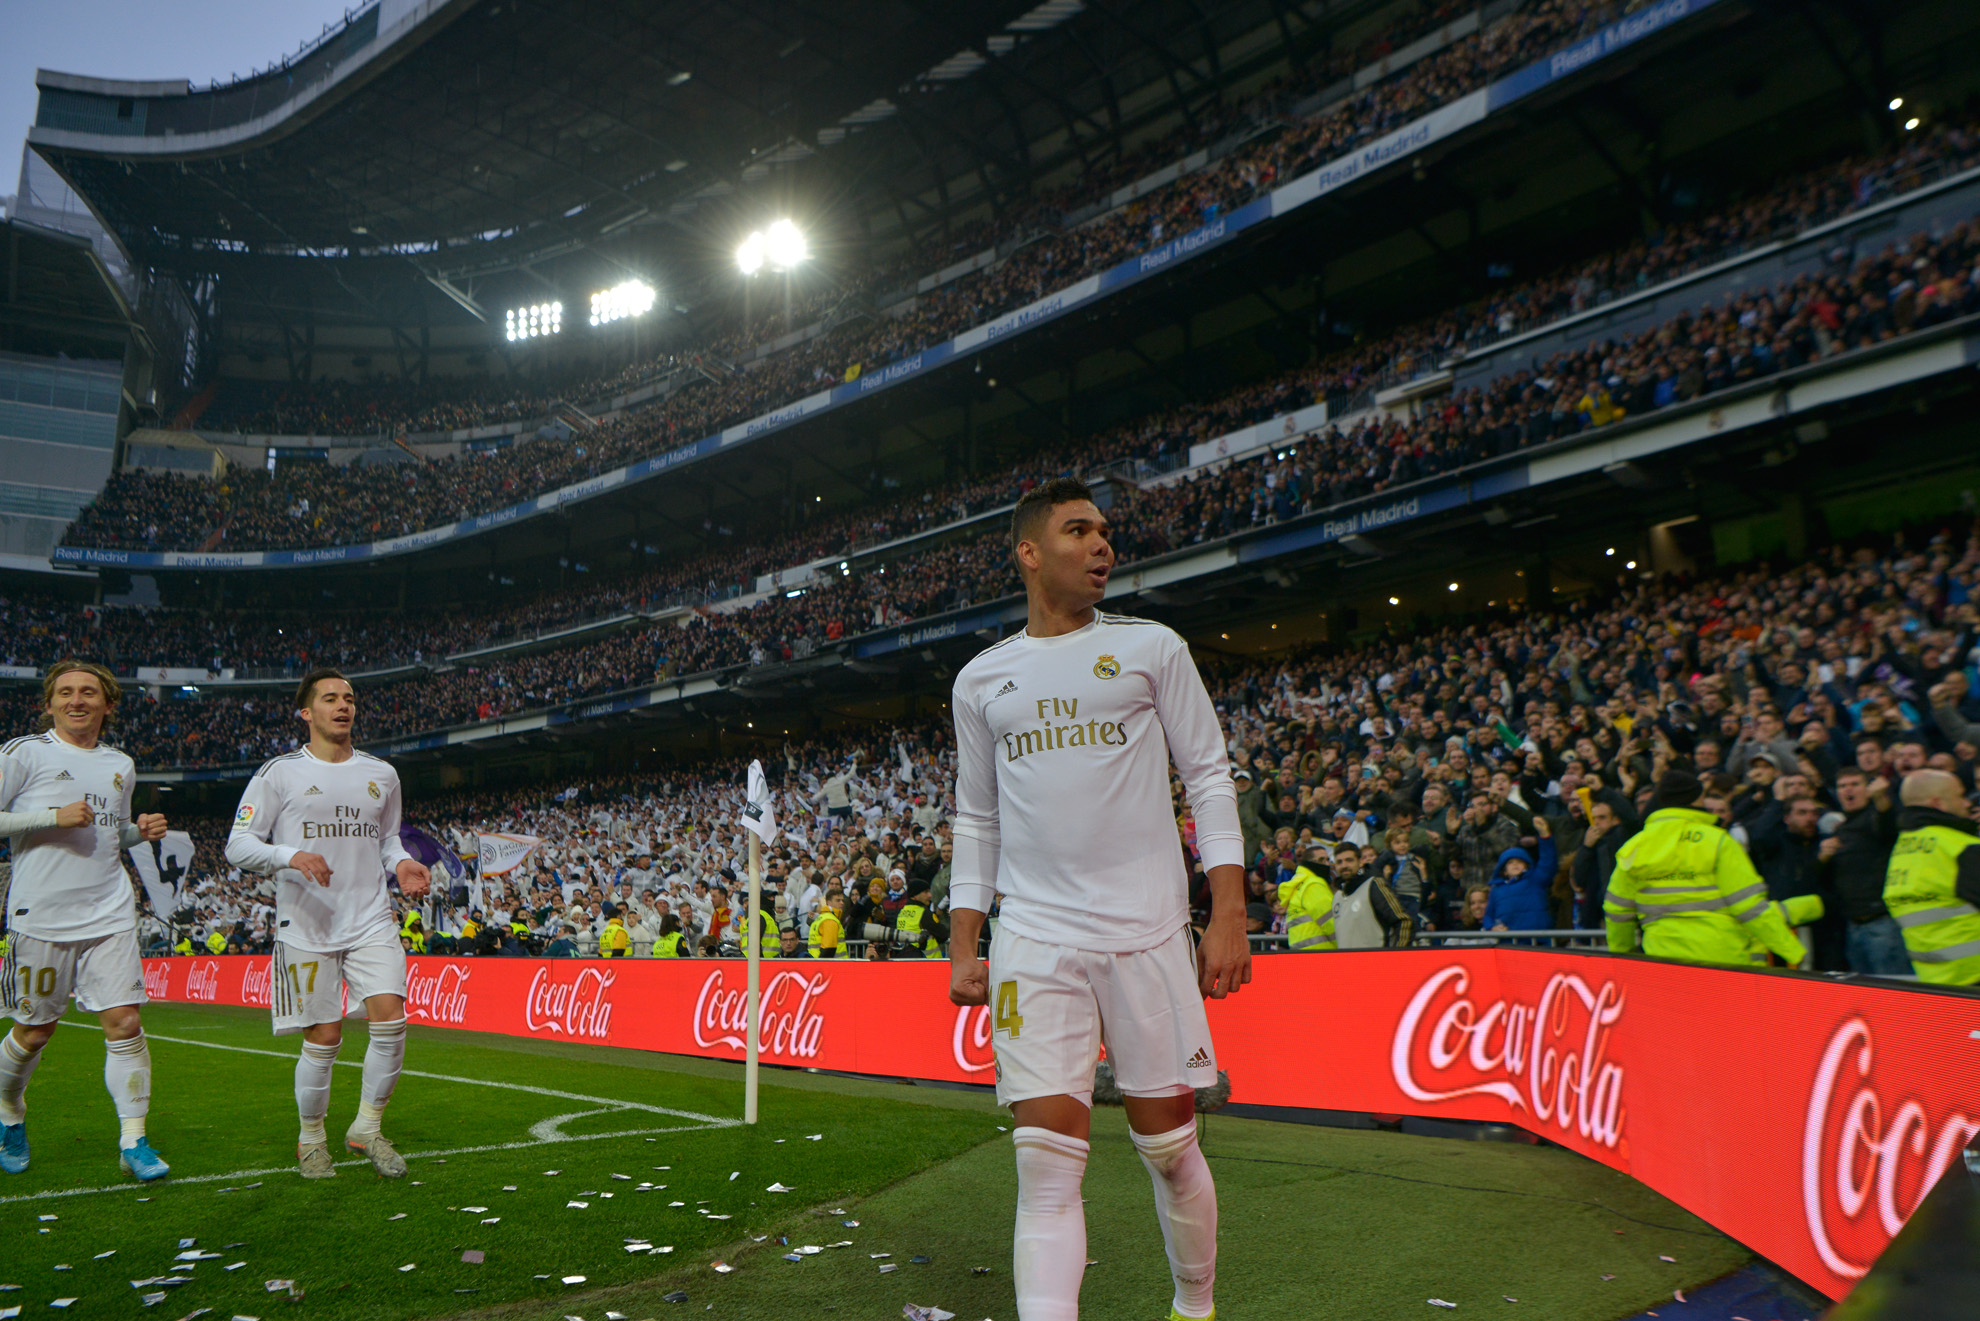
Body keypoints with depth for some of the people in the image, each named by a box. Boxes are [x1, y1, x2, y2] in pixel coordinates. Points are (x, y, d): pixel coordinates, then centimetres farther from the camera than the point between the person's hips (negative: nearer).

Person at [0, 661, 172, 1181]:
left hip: (110, 917, 3)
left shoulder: (121, 766, 13)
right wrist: (54, 816, -16)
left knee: (124, 1024, -5)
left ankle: (133, 1142, 1)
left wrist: (142, 831, 4)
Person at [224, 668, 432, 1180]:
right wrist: (291, 855, -20)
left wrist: (402, 863, 2)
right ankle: (311, 1139, 24)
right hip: (307, 926, -3)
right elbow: (238, 845, -2)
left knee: (391, 1019, -11)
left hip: (372, 921, 3)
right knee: (323, 1039, 0)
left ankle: (367, 1128, 9)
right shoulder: (279, 773, 0)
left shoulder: (381, 774, 12)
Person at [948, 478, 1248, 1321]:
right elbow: (976, 820, 15)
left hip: (1147, 931, 0)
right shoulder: (981, 680, 11)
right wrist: (963, 944, 8)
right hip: (1033, 938, 1)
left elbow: (1209, 777, 4)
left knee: (1169, 1148, 9)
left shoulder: (1151, 648, 6)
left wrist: (1228, 915, -5)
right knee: (1047, 1160, -6)